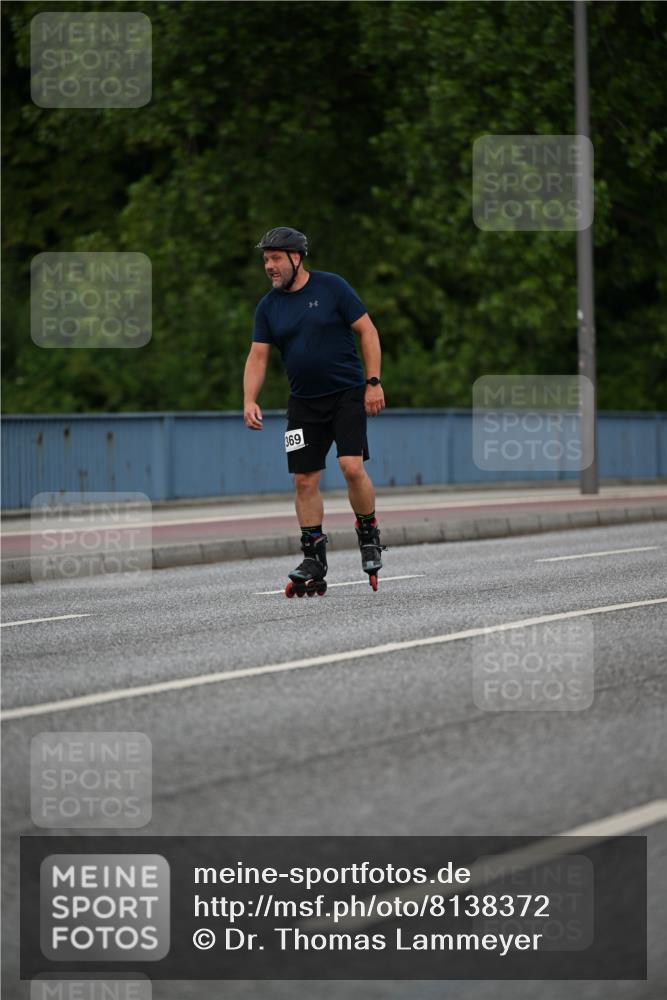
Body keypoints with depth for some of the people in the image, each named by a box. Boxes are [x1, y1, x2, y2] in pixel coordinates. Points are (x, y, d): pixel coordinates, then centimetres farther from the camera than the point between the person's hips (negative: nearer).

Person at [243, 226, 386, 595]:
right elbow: (258, 356, 7)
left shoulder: (332, 287, -5)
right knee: (304, 481, 1)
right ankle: (313, 563, 7)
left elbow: (367, 331, -3)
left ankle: (368, 534, 5)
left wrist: (373, 382, -10)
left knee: (352, 466, -18)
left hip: (348, 395, -4)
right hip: (303, 404, 4)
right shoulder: (268, 306, 7)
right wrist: (249, 400, -7)